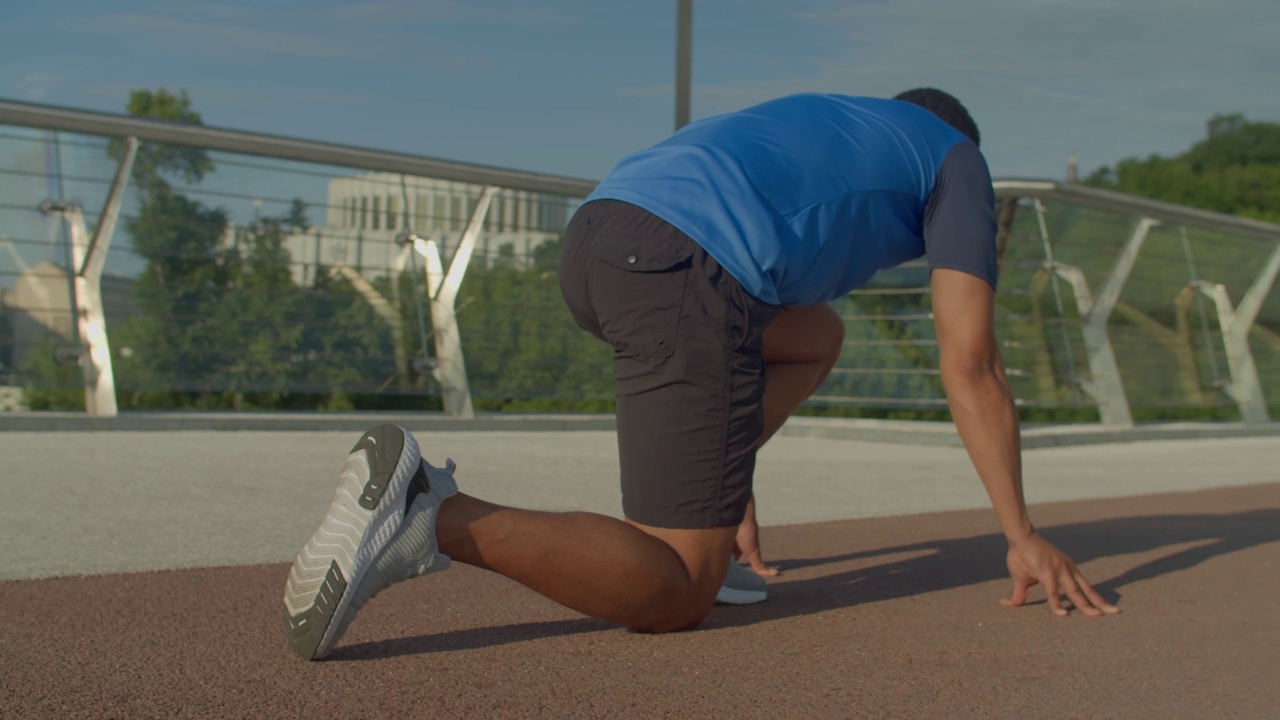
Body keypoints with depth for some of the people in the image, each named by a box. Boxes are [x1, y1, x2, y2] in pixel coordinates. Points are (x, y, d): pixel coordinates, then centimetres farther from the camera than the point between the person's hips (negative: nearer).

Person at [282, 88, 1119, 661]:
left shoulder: (808, 130, 42)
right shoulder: (958, 160, 24)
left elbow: (731, 346, 42)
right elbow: (972, 364, 13)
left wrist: (728, 483, 47)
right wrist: (1023, 537, 18)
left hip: (596, 238, 8)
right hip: (685, 268, -8)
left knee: (815, 339, 32)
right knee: (677, 595, -2)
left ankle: (687, 516, 17)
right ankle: (426, 517, -22)